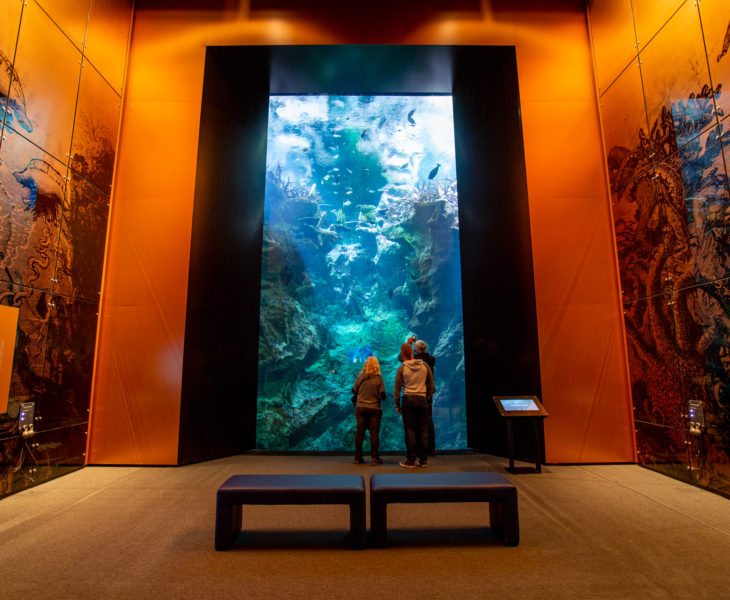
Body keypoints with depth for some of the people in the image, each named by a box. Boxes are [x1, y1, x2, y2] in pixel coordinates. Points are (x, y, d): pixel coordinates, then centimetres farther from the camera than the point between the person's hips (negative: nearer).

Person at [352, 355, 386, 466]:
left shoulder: (360, 376, -3)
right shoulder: (378, 377, -8)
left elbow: (354, 390, 5)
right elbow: (382, 395, -10)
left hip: (360, 408, 2)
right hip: (374, 408, -2)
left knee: (359, 433, 10)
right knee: (374, 433, 4)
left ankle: (358, 457, 18)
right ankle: (375, 458, 7)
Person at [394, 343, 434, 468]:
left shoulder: (402, 368, -2)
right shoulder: (424, 365, 5)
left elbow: (397, 388, 0)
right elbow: (431, 384, 10)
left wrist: (397, 405, 7)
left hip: (408, 399, -3)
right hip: (422, 399, 3)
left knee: (410, 430, 0)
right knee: (422, 430, 8)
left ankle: (411, 460, 2)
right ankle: (424, 459, 12)